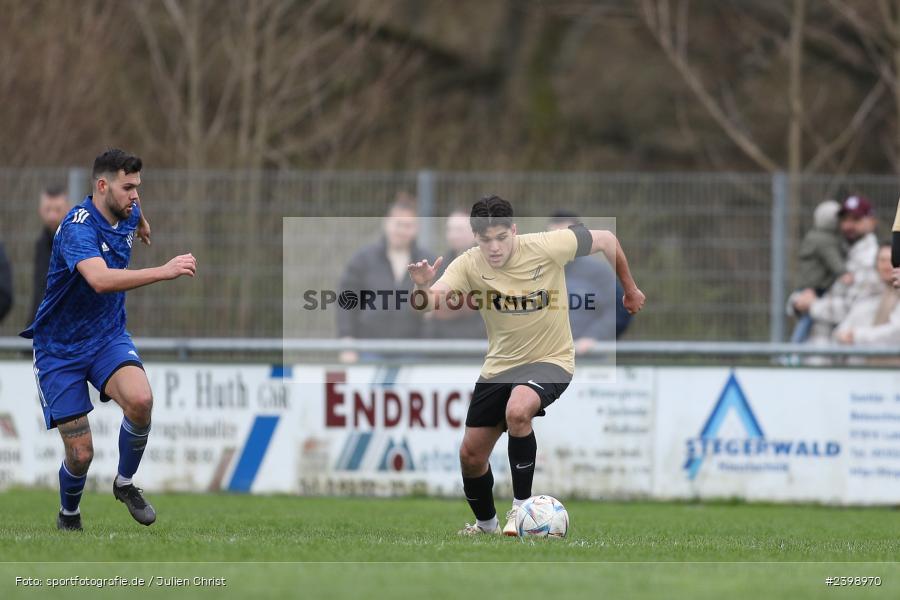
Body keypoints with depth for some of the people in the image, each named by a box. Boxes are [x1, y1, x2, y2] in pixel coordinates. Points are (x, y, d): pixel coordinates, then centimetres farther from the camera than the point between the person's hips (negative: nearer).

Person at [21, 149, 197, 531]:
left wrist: (143, 227, 47)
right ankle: (68, 516, 28)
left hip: (108, 335, 5)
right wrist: (163, 271, -51)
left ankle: (125, 484, -2)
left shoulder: (127, 211, -2)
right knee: (80, 453, -5)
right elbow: (100, 280, -46)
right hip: (61, 349, -5)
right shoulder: (79, 227, -27)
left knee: (140, 400, -27)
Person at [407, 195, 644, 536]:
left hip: (550, 360, -4)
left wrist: (629, 289, 7)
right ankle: (486, 524, 37)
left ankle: (522, 506, -19)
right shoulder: (469, 265, -14)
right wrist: (424, 288, -53)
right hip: (499, 365, 4)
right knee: (471, 455, 7)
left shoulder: (546, 247, -20)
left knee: (517, 411, -36)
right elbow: (429, 303, -29)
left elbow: (605, 240, -4)